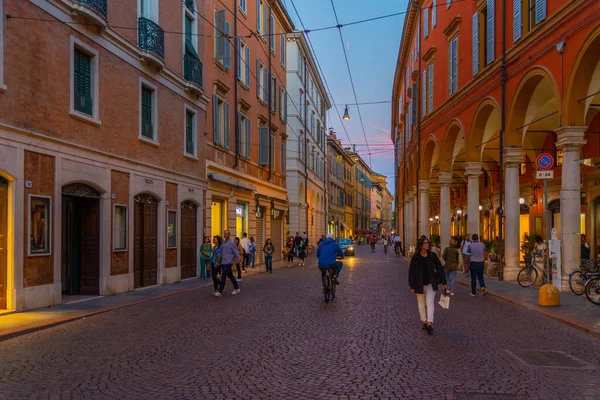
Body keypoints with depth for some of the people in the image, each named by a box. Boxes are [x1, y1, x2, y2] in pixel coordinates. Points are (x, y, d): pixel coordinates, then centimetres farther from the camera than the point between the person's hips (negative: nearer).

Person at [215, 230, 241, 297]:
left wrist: (239, 260, -18)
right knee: (230, 276, 14)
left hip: (228, 262, -7)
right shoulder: (223, 243, 14)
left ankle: (220, 292, -11)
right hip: (223, 262, 7)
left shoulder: (232, 243, -6)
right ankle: (237, 288, 26)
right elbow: (221, 253, 18)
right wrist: (218, 261, 15)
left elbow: (236, 252, -9)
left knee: (223, 276, -12)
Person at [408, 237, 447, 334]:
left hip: (431, 283, 0)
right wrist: (412, 286, -7)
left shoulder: (432, 255, -4)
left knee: (430, 302, -11)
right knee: (421, 304, 11)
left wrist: (444, 282, 0)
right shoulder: (415, 257, -8)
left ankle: (429, 324, -15)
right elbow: (411, 271, -5)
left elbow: (439, 268, 1)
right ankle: (424, 322, 27)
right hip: (420, 284, 0)